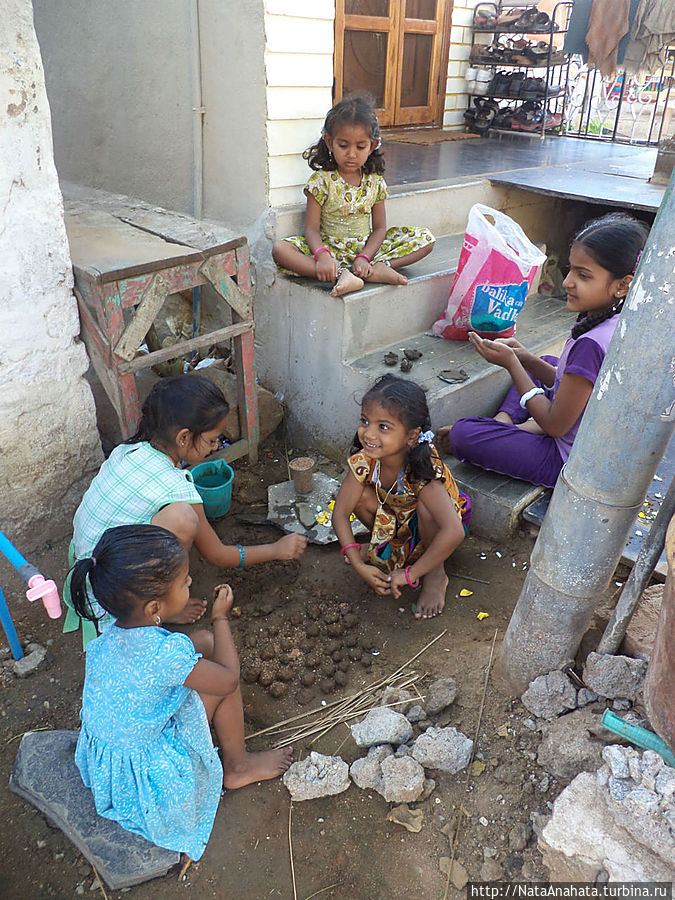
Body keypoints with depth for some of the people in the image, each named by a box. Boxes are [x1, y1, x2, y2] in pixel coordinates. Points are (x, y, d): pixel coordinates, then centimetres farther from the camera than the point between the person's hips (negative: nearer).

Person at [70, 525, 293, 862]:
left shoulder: (108, 639, -12)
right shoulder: (167, 656, -36)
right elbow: (228, 679, -18)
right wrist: (221, 618, -8)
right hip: (153, 777, -7)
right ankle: (237, 766, 15)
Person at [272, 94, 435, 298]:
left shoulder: (375, 182, 2)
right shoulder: (321, 181, -7)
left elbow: (379, 227, 1)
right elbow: (312, 228, -11)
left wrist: (364, 257, -19)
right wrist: (322, 255, -33)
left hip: (366, 248, 3)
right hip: (329, 248, -2)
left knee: (425, 239, -10)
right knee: (280, 250, -31)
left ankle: (377, 267, -27)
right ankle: (341, 275, -39)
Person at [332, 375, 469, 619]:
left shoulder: (422, 471, -38)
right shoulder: (364, 461, -25)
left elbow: (454, 533, -46)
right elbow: (340, 513, -17)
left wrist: (410, 574, -38)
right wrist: (359, 565, -26)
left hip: (429, 526, -4)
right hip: (395, 521, 4)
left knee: (425, 507, -35)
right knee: (360, 495, -22)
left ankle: (436, 576, -10)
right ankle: (387, 545, 7)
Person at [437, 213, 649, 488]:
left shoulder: (591, 344, -32)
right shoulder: (616, 324, -3)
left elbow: (555, 425, -22)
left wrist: (511, 363, -17)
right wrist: (527, 359, -5)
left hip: (573, 466, -10)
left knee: (462, 435, -21)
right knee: (550, 362, 29)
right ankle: (503, 420, 11)